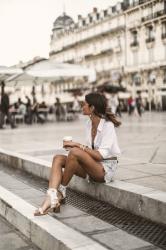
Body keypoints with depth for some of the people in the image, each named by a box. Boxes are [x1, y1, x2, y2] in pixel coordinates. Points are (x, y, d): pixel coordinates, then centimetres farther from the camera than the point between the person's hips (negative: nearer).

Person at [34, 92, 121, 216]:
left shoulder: (108, 125, -15)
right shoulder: (89, 124, 8)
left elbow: (101, 155, -23)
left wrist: (78, 145, -22)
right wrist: (77, 145, -3)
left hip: (106, 169, -8)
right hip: (92, 167, 8)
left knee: (75, 152, -32)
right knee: (58, 159, -12)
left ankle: (61, 192, -13)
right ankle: (52, 199, -34)